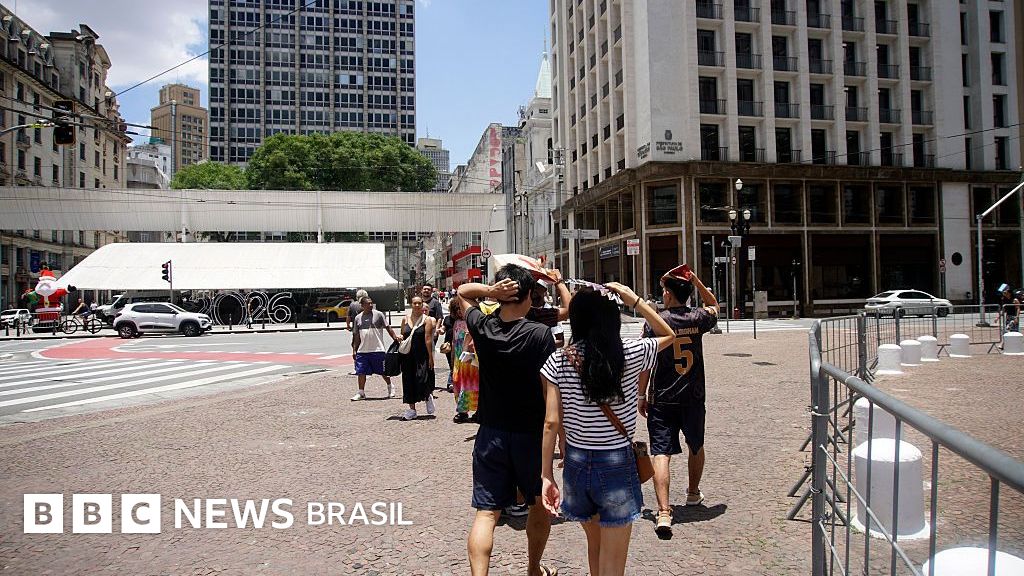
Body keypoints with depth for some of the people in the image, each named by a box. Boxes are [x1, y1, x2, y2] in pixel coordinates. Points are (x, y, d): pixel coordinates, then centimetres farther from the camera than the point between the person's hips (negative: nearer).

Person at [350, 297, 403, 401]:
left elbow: (388, 328, 1)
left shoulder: (378, 314, -1)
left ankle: (390, 387, 29)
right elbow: (356, 336, 14)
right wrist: (354, 350, 11)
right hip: (362, 350, 3)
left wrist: (395, 337, -10)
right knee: (361, 372, 1)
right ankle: (361, 393, 12)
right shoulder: (358, 318, 9)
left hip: (378, 349, -3)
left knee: (383, 371, 7)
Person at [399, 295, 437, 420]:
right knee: (409, 382, 6)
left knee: (422, 379, -12)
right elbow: (402, 336, 17)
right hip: (408, 355, 4)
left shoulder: (427, 320, -2)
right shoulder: (405, 319, 10)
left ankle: (428, 396, 21)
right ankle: (412, 410, 15)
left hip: (422, 355, -4)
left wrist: (430, 357, -11)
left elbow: (428, 339, -8)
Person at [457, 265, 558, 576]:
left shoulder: (482, 327, -5)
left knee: (486, 512, 3)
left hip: (491, 433, 2)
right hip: (531, 434, -2)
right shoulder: (540, 334, -17)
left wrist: (490, 291, -7)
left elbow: (462, 291, 14)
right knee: (539, 506, 21)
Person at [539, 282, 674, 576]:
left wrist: (547, 475, 0)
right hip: (617, 464, -2)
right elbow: (668, 335, 11)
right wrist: (635, 301, 5)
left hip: (576, 464, 3)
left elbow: (551, 422, -8)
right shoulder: (632, 353, -10)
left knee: (594, 545, 27)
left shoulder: (559, 360, -7)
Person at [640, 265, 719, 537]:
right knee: (696, 447, 24)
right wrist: (696, 281, 13)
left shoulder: (655, 321, -9)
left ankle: (664, 512, -16)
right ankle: (693, 493, 45)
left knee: (661, 453, -5)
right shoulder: (698, 318, -2)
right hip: (693, 397, 3)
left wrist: (641, 395, 3)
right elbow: (714, 306, 23)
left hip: (662, 399, -3)